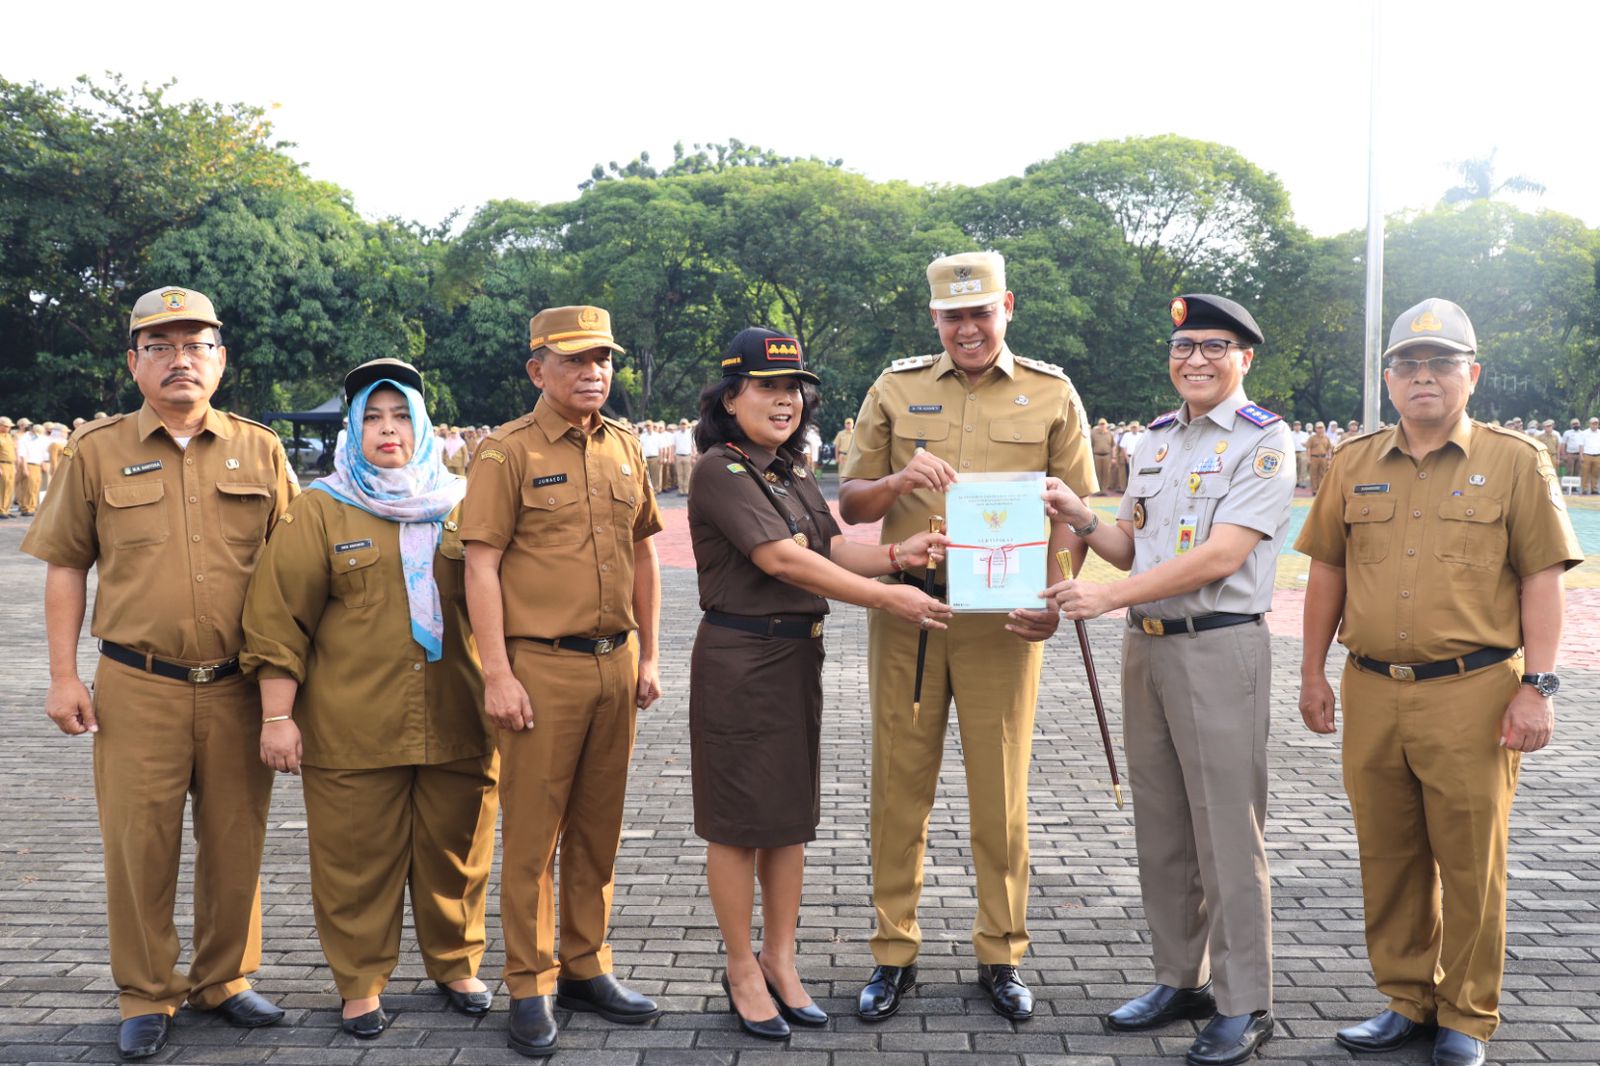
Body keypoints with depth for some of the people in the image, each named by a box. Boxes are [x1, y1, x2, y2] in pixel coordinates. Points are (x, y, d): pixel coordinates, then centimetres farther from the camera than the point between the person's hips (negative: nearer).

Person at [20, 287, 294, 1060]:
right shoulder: (96, 451, 4)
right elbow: (65, 568, 7)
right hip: (137, 687, -1)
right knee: (139, 844, 5)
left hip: (240, 685, 1)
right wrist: (63, 676, 0)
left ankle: (224, 980, 28)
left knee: (235, 842, 9)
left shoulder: (260, 451, 6)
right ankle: (146, 996, 22)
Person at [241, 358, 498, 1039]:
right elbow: (278, 618, -2)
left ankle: (456, 965, 29)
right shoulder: (320, 511, 2)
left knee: (456, 851, 11)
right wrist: (277, 716, -7)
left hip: (457, 725, 2)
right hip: (353, 728, -2)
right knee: (358, 860, 5)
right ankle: (360, 983, 21)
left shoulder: (462, 507, 10)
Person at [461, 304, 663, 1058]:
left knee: (598, 828, 13)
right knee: (531, 833, 2)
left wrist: (647, 656, 13)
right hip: (542, 666, -5)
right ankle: (529, 988, 14)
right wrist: (497, 675, -14)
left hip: (615, 662, 5)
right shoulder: (507, 452, -5)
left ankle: (586, 968, 26)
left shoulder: (625, 447, 11)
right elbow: (481, 566, -9)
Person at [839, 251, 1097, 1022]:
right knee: (900, 784, 5)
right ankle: (894, 952, 18)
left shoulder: (1052, 395, 6)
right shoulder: (896, 389, 8)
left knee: (1001, 790, 6)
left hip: (1003, 619, -1)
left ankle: (1000, 954, 20)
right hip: (905, 609, 1)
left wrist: (1054, 598, -10)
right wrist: (900, 480, -13)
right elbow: (850, 504, 9)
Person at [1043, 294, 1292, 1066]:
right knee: (1160, 828, 12)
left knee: (1227, 833, -2)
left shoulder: (1265, 441, -6)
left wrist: (1110, 595, -20)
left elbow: (1221, 556, -16)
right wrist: (1082, 520, -4)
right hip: (1145, 646, 7)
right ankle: (1180, 980, 26)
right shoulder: (1155, 439, 15)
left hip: (1219, 647, -7)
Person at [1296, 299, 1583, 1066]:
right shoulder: (1355, 464, 10)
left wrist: (1537, 686, -9)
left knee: (1470, 863, 6)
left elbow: (1542, 578, -2)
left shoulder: (1515, 462, 1)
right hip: (1371, 693, 4)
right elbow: (1328, 571, 14)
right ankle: (1406, 999, 27)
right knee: (1388, 857, 12)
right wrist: (1313, 672, 11)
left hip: (1472, 693, -3)